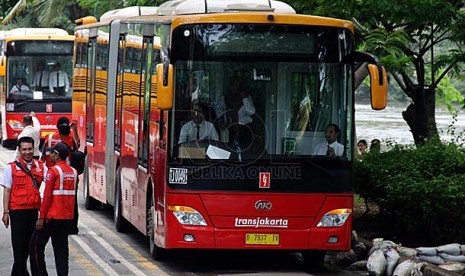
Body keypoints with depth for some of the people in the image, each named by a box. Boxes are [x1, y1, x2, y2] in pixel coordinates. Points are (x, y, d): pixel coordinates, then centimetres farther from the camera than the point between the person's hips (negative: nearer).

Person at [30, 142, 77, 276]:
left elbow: (47, 196, -14)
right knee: (61, 248, 9)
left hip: (52, 216, -6)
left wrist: (41, 218, -12)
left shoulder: (53, 171, -12)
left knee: (36, 245, 6)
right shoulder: (73, 172, 9)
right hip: (68, 218, 7)